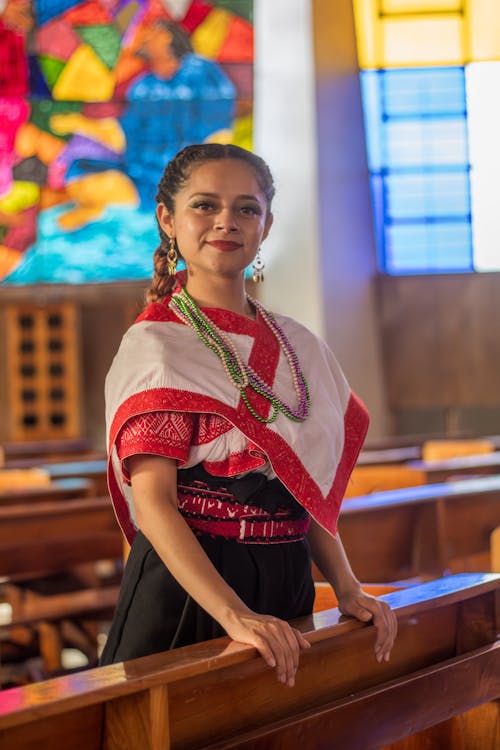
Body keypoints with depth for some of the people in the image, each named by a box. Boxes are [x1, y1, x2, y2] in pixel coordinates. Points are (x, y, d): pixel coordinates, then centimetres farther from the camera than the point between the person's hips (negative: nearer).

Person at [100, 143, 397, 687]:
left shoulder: (299, 347, 10)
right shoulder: (155, 344, -9)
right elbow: (153, 501, -19)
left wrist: (347, 589, 0)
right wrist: (234, 615, -29)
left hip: (287, 582, 6)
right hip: (189, 587, -6)